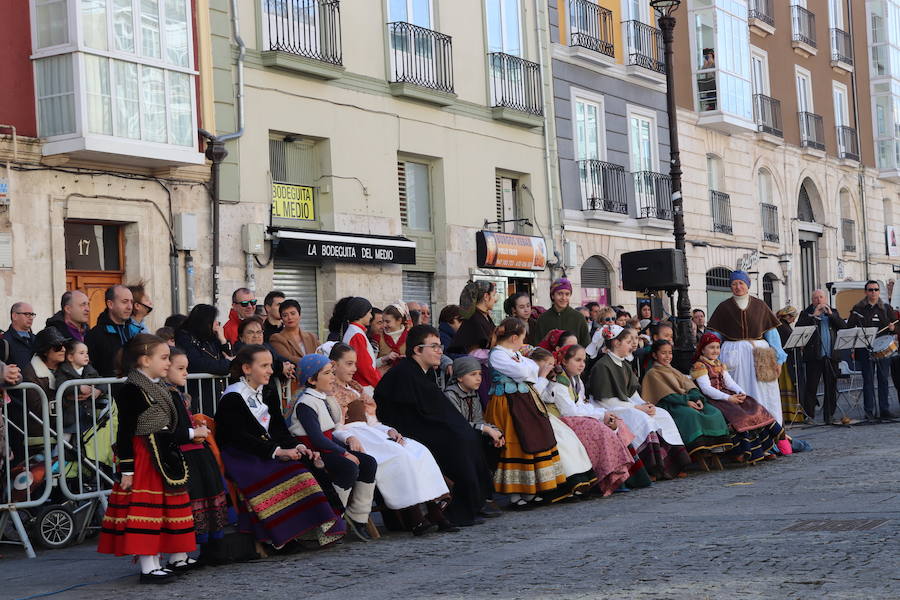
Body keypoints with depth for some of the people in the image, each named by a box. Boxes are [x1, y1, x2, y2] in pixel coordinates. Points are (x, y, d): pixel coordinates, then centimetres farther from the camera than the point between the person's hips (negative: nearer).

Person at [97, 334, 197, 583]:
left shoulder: (161, 389, 13)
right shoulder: (131, 391, -15)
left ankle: (176, 558, 26)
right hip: (143, 458, -9)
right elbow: (125, 433, -17)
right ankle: (148, 566, -1)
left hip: (166, 458, 9)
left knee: (168, 506, 15)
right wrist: (127, 469, -20)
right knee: (145, 507, -5)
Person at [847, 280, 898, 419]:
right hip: (865, 349, -2)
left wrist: (893, 328, -9)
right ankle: (869, 411, 1)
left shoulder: (886, 308, 11)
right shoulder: (858, 309, 5)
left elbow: (895, 327, 13)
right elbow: (849, 327, 4)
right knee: (868, 380, -2)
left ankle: (884, 410, 10)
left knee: (883, 379, 4)